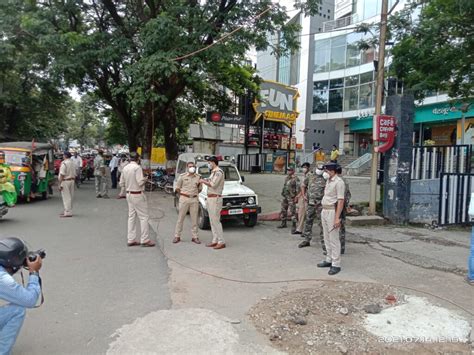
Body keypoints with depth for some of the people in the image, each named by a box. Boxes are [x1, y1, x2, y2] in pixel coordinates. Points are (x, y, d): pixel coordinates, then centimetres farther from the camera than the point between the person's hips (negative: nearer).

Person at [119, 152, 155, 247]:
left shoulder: (125, 168, 7)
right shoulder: (137, 168, -16)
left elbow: (121, 183, 11)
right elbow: (140, 182, -20)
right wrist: (145, 179, -1)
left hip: (129, 194, 8)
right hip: (137, 195, -8)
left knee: (132, 217, 13)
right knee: (144, 217, -1)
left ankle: (131, 239, 17)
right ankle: (145, 240, 1)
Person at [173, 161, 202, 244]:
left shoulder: (198, 177, 6)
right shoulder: (182, 176, -1)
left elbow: (200, 188, 17)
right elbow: (177, 188, 5)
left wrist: (194, 194, 10)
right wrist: (182, 195, 8)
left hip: (194, 199, 2)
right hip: (184, 199, -2)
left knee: (194, 219, 5)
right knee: (180, 218, 2)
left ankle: (194, 237, 12)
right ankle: (177, 236, 10)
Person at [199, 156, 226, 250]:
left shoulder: (219, 172, -13)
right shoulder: (213, 172, 18)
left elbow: (213, 185, -21)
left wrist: (204, 181, -9)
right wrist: (204, 181, 9)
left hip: (215, 198, -10)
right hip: (210, 198, 10)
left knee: (216, 220, -10)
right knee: (212, 220, 10)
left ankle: (221, 242, -6)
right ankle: (215, 241, 15)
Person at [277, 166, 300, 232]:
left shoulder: (296, 179, -11)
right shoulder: (287, 178, 13)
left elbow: (298, 189, -14)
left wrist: (296, 197, -18)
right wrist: (283, 194, 17)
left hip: (291, 197, -8)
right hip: (285, 197, 8)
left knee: (292, 212, -7)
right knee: (283, 210, 16)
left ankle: (294, 226, -3)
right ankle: (283, 223, 30)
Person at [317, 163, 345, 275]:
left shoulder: (338, 182, -14)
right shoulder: (328, 181, 14)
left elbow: (341, 201, -19)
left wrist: (337, 218, -23)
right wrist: (324, 211, 14)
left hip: (332, 211, -9)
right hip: (324, 211, 9)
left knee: (334, 238, -5)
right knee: (327, 237, 16)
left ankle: (336, 264, 2)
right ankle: (329, 260, 27)